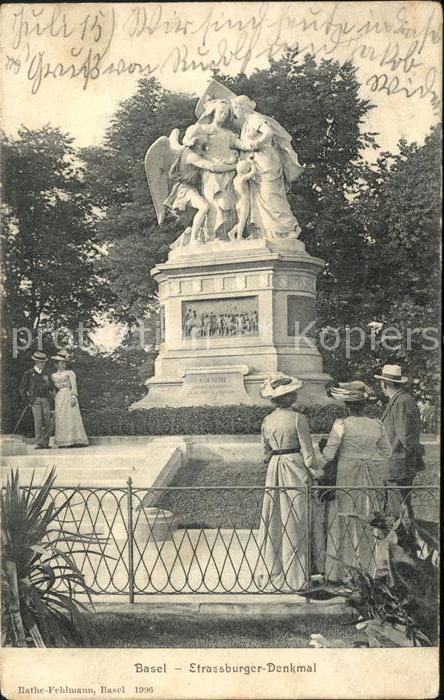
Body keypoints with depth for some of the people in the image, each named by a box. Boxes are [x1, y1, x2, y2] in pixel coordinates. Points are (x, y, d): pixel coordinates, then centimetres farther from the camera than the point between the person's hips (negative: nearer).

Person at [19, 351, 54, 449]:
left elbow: (51, 388, 14)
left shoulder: (45, 374, 15)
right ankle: (39, 444, -11)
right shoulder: (29, 373, 3)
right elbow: (22, 389, 4)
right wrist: (28, 401, -1)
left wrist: (47, 381, -5)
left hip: (46, 400, 4)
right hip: (35, 400, -4)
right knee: (38, 421, -12)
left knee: (47, 422, -1)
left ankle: (46, 443, 4)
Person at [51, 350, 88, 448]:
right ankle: (64, 442, -5)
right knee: (61, 420, -3)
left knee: (71, 417, -10)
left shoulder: (69, 373, 7)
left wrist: (74, 397, -16)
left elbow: (74, 386, -2)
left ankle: (76, 441, -12)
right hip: (59, 398, 4)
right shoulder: (53, 375, 18)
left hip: (69, 397, -4)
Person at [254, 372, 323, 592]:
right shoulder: (298, 419, -13)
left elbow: (266, 451, 11)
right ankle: (294, 575, 9)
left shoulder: (267, 420, 4)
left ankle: (269, 573, 19)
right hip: (295, 469, -5)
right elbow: (307, 451, -10)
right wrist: (314, 475, 0)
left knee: (273, 522, 12)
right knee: (294, 523, 3)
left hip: (273, 471, 5)